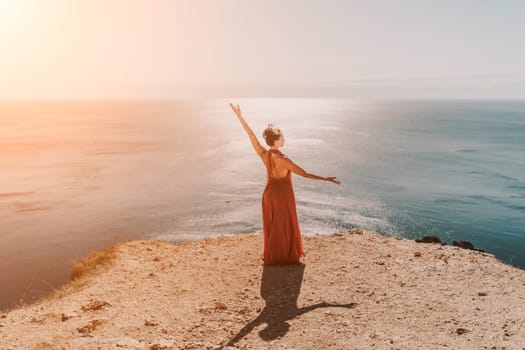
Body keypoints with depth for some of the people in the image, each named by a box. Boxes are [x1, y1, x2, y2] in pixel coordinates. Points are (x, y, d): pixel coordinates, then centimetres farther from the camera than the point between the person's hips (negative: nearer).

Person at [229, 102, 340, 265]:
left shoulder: (264, 155, -15)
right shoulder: (284, 161, -29)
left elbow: (251, 134, -11)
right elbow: (304, 174, -26)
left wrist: (240, 116, -6)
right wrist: (326, 179, -20)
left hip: (269, 193, 5)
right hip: (284, 196, -5)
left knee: (271, 226, 19)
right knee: (286, 227, 12)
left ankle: (271, 257, 31)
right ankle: (287, 257, 26)